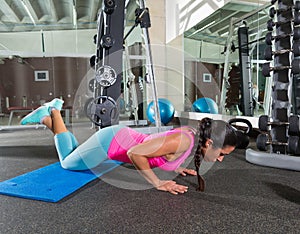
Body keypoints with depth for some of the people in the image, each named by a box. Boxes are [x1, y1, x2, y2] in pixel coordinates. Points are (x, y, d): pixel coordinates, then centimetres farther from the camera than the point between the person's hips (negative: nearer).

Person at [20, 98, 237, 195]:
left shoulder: (191, 131, -6)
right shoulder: (182, 141, -32)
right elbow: (135, 153, -35)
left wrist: (176, 167, 2)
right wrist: (158, 183, -28)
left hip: (122, 137, 8)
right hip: (110, 143, -8)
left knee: (73, 156, 31)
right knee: (67, 163, 20)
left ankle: (48, 118, 37)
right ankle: (54, 113, 27)